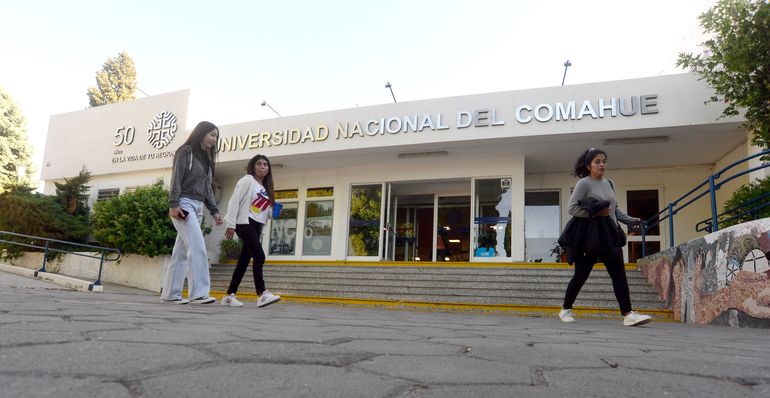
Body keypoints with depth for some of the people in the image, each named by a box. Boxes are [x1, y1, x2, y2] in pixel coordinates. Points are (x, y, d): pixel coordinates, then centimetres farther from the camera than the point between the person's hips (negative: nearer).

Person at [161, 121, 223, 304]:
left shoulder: (206, 158, 21)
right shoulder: (186, 151, -1)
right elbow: (176, 179, -10)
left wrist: (214, 210, 11)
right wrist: (173, 204, -20)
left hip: (198, 207, 8)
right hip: (184, 204, -8)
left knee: (181, 252, 6)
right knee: (197, 248, -17)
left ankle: (170, 294, 10)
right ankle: (198, 293, -20)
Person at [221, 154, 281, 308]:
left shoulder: (266, 188, 21)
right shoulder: (247, 180, -1)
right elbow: (234, 201, -10)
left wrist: (274, 213, 2)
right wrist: (231, 224, -17)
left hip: (256, 226, 8)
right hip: (245, 223, -8)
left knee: (244, 261, 5)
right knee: (259, 256, -17)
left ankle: (229, 296, 10)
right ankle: (262, 295, -18)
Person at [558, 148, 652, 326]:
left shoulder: (609, 184, 15)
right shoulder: (583, 183, -6)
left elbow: (615, 209, 22)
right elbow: (572, 208, -13)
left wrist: (631, 220, 8)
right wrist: (596, 212, -19)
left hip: (609, 234, 6)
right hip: (589, 236, -6)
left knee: (619, 274, -4)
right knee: (581, 275, 2)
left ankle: (628, 314, -5)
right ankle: (565, 310, 19)